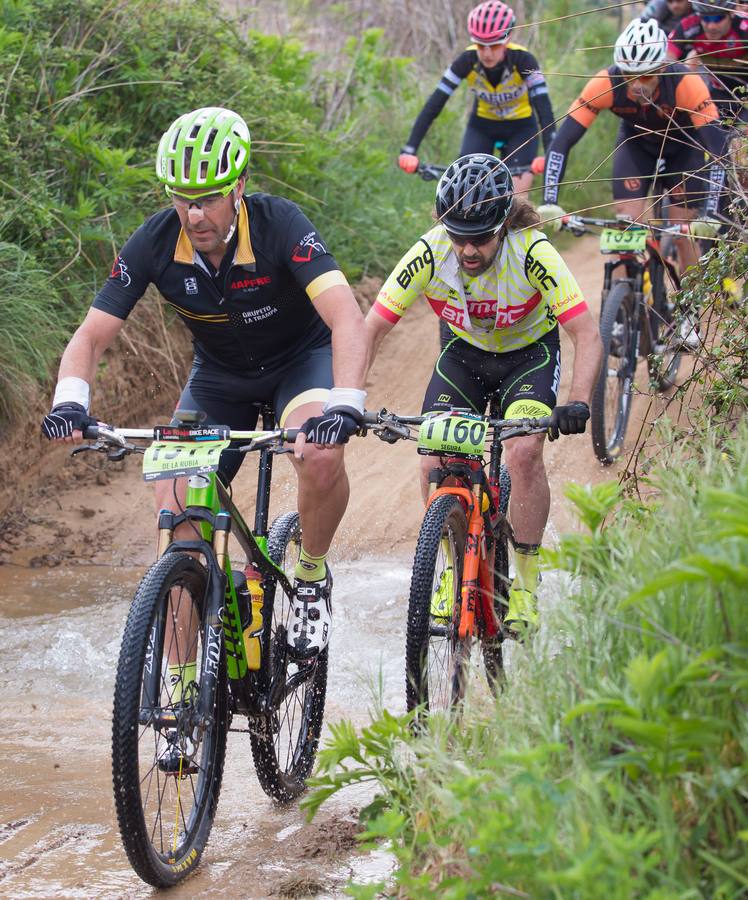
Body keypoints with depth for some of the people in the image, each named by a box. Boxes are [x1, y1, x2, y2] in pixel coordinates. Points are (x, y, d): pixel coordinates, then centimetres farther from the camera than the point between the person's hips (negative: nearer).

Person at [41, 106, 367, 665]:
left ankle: (313, 578, -6)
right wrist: (71, 401, -40)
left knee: (322, 455, -35)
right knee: (176, 515, -13)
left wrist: (345, 407, -57)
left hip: (301, 360, -3)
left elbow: (347, 319, -41)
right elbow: (91, 336, -19)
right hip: (219, 376, 3)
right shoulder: (155, 244, -21)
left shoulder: (279, 225, -30)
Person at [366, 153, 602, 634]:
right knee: (434, 464, -16)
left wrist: (579, 403, -51)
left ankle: (525, 582, -8)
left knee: (524, 452, -26)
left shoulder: (533, 252, -33)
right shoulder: (429, 253, -27)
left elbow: (587, 334, -35)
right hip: (466, 354, 2)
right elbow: (372, 329, -25)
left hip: (530, 352, -2)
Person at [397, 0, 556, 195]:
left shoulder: (522, 60, -28)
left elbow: (543, 107, -36)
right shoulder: (468, 61, -24)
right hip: (482, 126, 2)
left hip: (520, 128, -2)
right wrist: (409, 150, -35)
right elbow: (434, 104, -26)